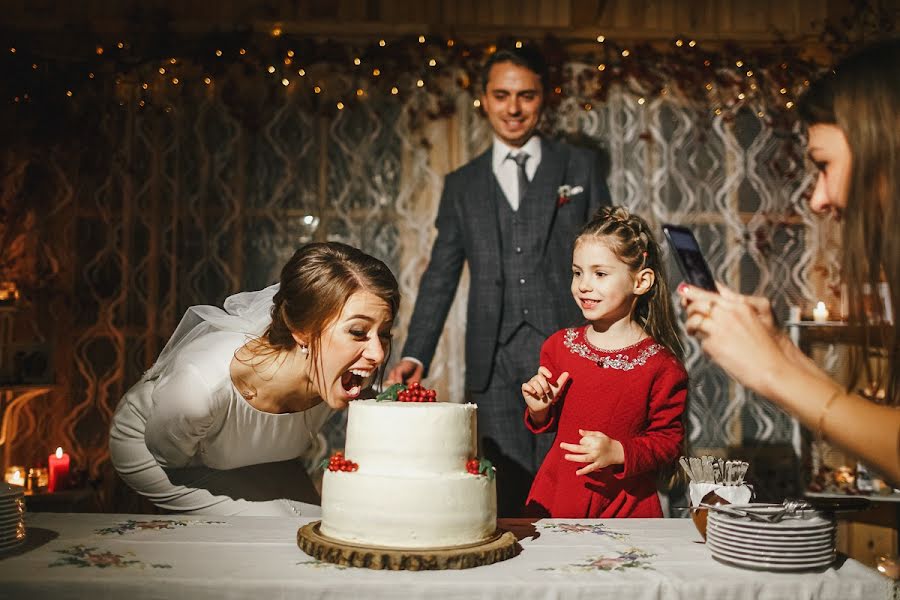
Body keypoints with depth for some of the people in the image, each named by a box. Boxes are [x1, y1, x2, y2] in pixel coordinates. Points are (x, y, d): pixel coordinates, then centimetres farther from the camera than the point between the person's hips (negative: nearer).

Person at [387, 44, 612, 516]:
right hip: (495, 363, 1)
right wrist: (415, 355, 1)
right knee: (505, 500, -1)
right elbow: (440, 277, 13)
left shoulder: (580, 166, 11)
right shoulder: (462, 186, 15)